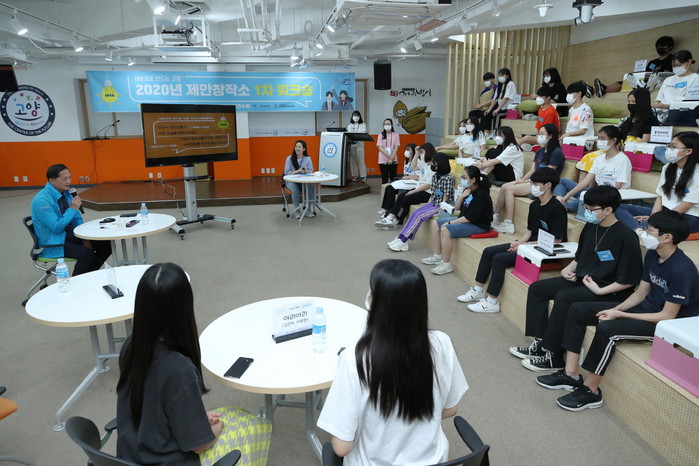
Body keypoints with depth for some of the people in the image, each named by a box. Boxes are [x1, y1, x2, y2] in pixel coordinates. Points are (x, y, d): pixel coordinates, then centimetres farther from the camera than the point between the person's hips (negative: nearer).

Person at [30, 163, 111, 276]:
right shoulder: (41, 200, -20)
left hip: (70, 236, 8)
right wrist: (72, 209, -22)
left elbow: (77, 219, 11)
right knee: (87, 253, -30)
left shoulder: (66, 193, 4)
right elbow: (56, 228, -23)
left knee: (106, 245, -7)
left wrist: (85, 239, -2)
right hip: (52, 244, -8)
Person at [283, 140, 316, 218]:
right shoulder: (289, 158, -1)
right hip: (291, 181, -2)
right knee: (295, 188, -35)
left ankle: (308, 209, -16)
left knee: (312, 186, -29)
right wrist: (297, 171, -18)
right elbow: (286, 173, -5)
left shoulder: (308, 159, 4)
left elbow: (311, 171, 1)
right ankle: (296, 210, -20)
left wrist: (306, 171, -23)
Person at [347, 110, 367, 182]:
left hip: (359, 144, -3)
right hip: (351, 144, 3)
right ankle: (355, 176, 7)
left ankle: (363, 176, -6)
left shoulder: (363, 124, 9)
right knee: (353, 161, 0)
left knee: (361, 161, -8)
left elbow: (363, 133, -4)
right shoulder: (349, 125, 16)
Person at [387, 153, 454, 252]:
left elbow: (446, 198, -15)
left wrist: (440, 211, -20)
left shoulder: (448, 178, -13)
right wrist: (426, 206, 7)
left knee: (419, 215, -22)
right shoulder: (435, 176, 12)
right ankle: (401, 239, -21)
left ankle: (402, 241, -22)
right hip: (433, 203, 8)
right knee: (415, 213, -14)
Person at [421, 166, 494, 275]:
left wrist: (450, 223, -18)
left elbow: (470, 218, -24)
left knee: (445, 230, -28)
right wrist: (462, 196, -10)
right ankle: (437, 256, 13)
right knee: (436, 224, 6)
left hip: (477, 225, -10)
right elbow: (456, 207, 10)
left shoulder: (481, 195, -22)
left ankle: (446, 264, -18)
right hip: (464, 219, 10)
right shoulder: (468, 190, 5)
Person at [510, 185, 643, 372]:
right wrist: (569, 269, 3)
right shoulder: (590, 227, 6)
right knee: (537, 288, -2)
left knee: (564, 298, -31)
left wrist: (600, 291, -20)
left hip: (609, 291, -9)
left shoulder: (626, 236, -16)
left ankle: (553, 356, -18)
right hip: (581, 280, 9)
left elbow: (629, 280, -16)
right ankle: (539, 342, -4)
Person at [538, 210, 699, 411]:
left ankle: (590, 391, -15)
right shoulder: (652, 255, 1)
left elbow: (667, 316, -23)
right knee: (578, 310, -3)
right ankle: (571, 374, -2)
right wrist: (617, 308, -9)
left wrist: (620, 315, -21)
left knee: (607, 329, -33)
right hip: (646, 308, 9)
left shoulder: (682, 269, -25)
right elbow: (640, 293, 9)